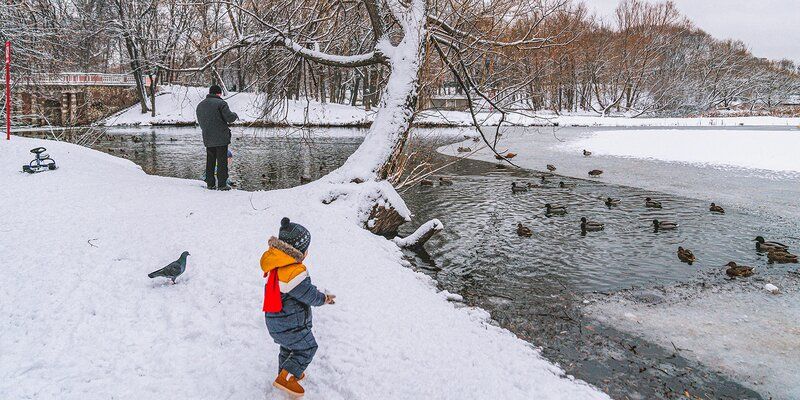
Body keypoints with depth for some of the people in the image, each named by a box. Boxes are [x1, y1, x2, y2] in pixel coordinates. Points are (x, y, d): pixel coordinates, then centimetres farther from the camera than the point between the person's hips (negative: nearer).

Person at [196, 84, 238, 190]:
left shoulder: (200, 105, 14)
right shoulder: (220, 103, -10)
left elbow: (200, 122, 19)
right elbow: (229, 118, -14)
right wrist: (235, 115, 6)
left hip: (207, 139, 6)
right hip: (221, 138, -6)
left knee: (210, 161, 12)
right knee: (222, 161, -2)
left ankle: (210, 183, 14)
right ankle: (222, 184, -2)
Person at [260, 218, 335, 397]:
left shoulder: (274, 264, -2)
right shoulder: (295, 272, -31)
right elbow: (310, 295, -21)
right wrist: (324, 299, -1)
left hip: (275, 320, 9)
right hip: (291, 324, -9)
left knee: (288, 346, 29)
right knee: (307, 348, 9)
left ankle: (286, 372, 47)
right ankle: (286, 379, 7)